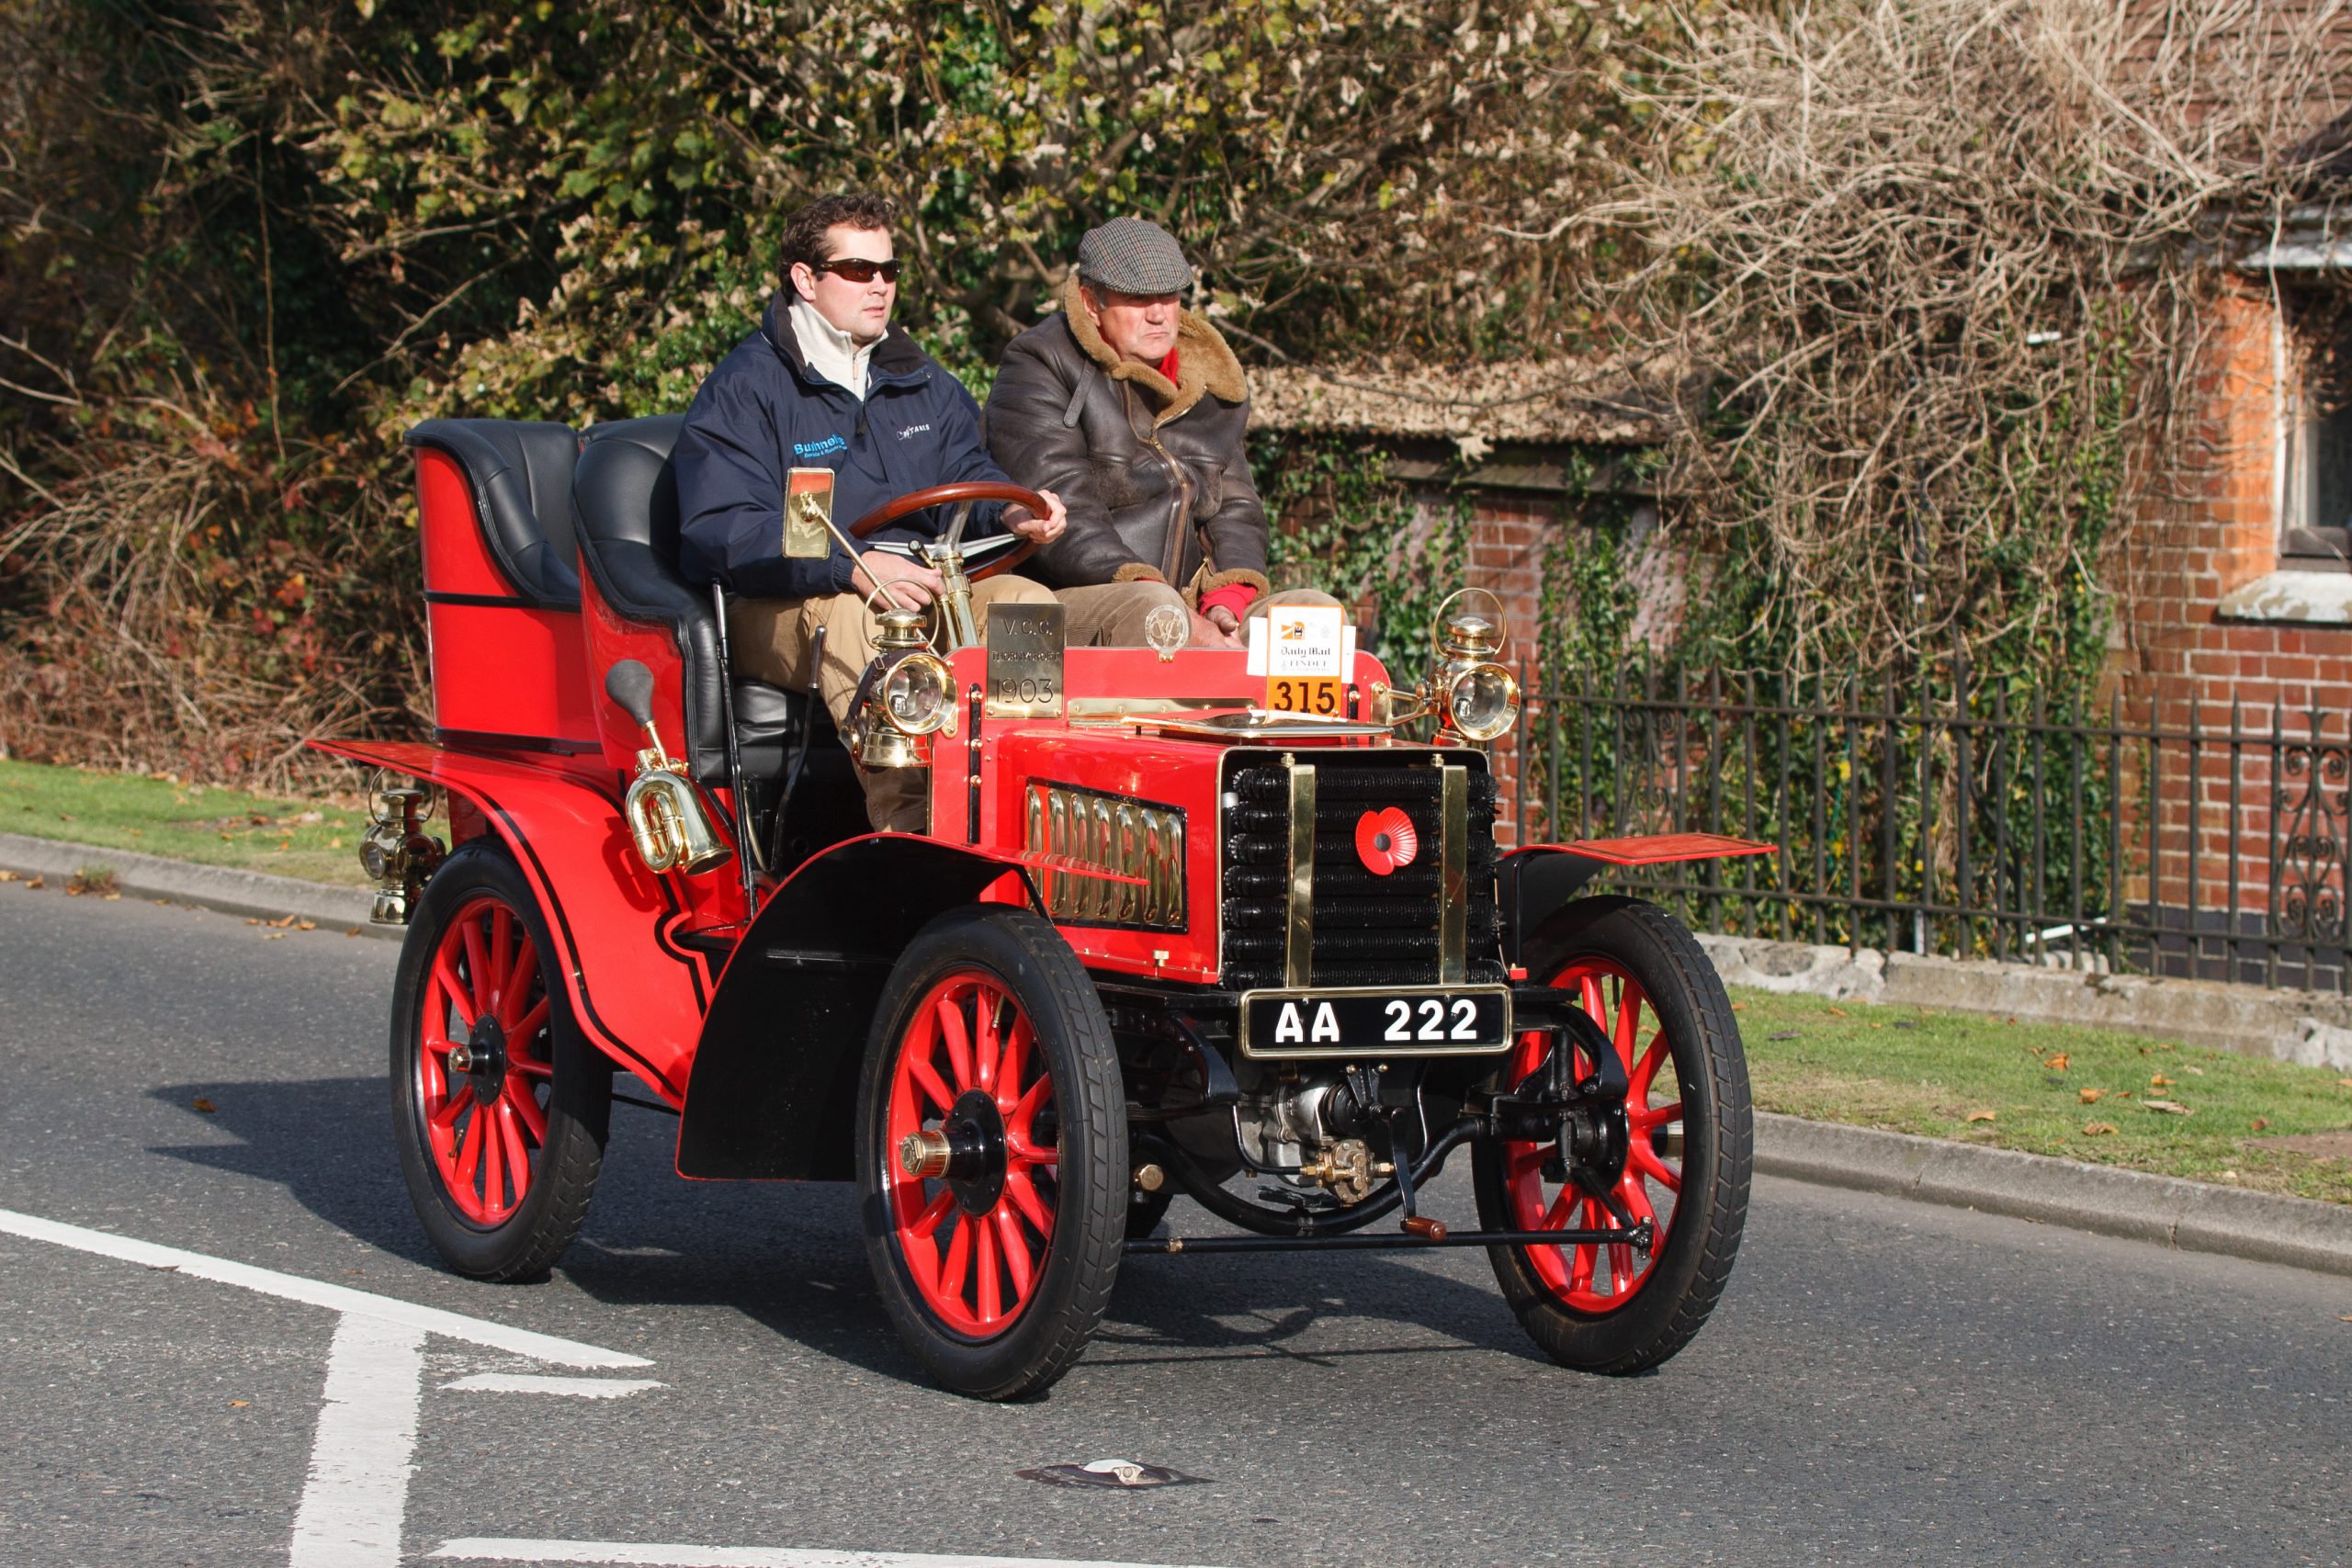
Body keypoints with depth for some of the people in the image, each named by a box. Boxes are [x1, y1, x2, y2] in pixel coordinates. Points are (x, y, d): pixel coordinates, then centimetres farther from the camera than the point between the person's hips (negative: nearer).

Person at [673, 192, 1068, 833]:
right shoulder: (743, 388, -4)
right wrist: (851, 568, -29)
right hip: (777, 606, -6)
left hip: (918, 588, 6)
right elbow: (718, 529, -16)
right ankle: (914, 831, -49)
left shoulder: (922, 382, 20)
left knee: (1025, 602, -20)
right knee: (854, 623, -38)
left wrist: (1009, 512, -11)